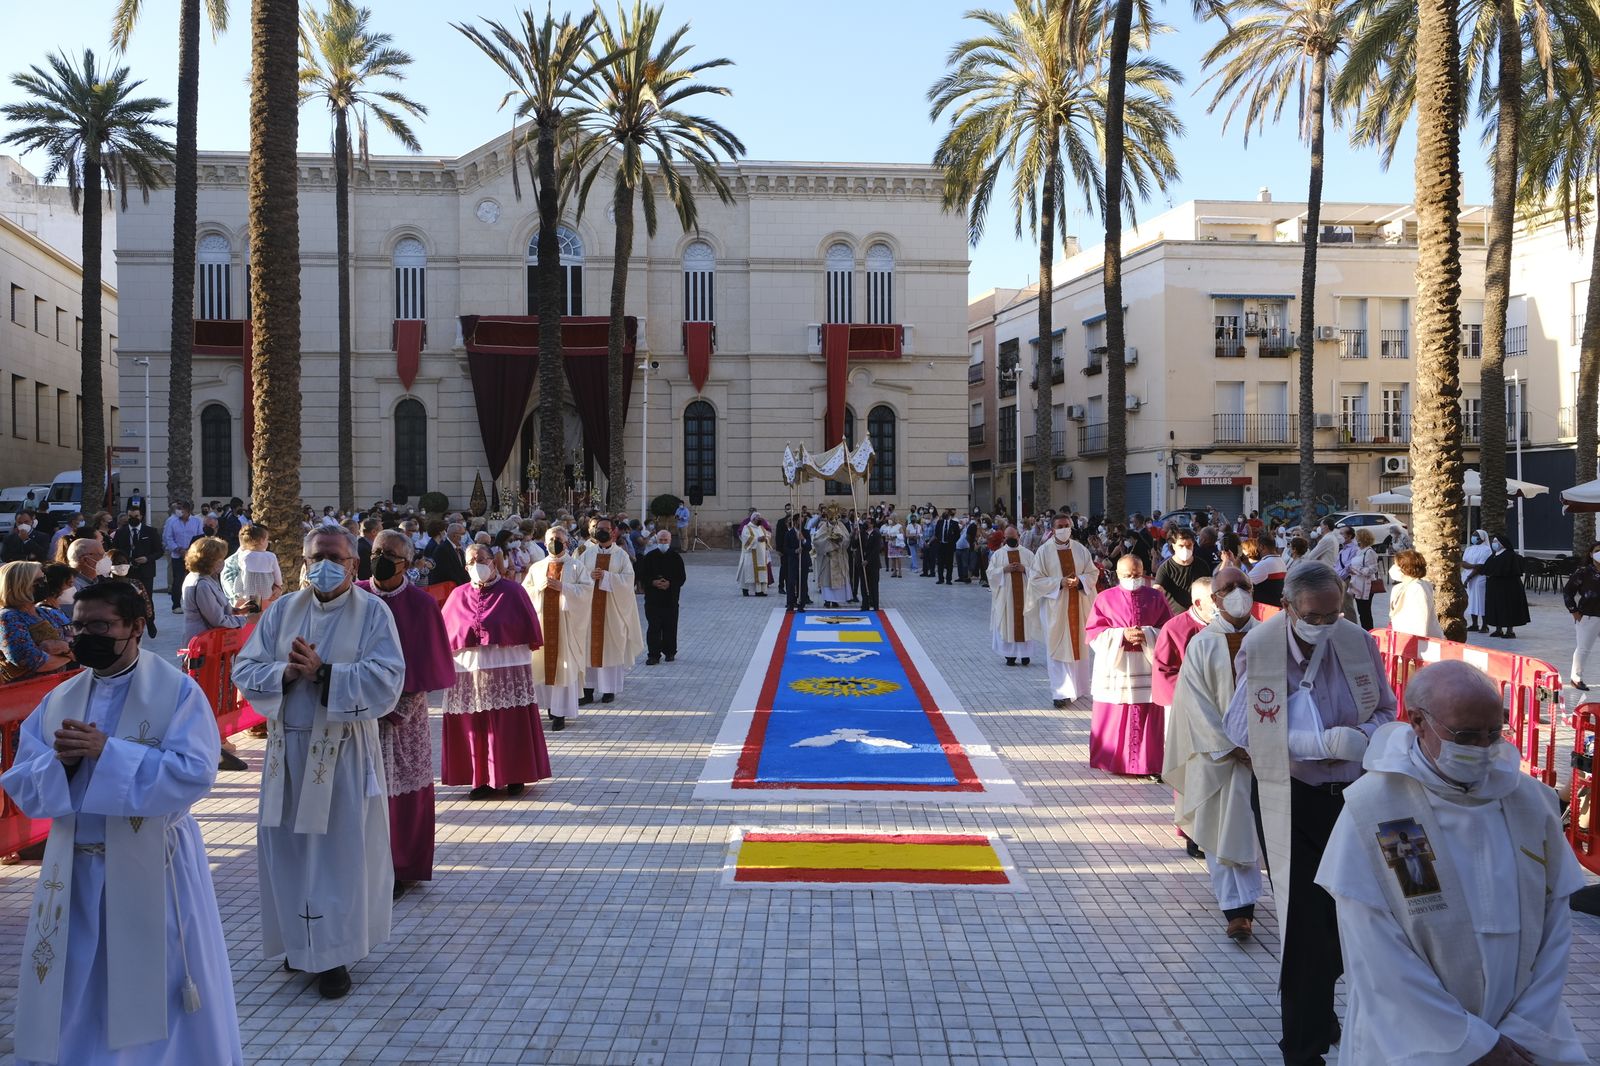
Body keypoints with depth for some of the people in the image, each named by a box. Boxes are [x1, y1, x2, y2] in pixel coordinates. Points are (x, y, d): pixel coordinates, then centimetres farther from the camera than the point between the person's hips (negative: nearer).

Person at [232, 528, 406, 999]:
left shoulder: (373, 614, -6)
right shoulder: (282, 610, 7)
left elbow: (386, 679, -16)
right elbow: (245, 669, 2)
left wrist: (322, 672, -22)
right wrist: (285, 673, -17)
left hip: (343, 751, -4)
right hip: (288, 748, 4)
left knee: (339, 850, 2)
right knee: (287, 848, 10)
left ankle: (334, 954, 13)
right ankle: (300, 941, 28)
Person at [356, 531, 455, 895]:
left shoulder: (421, 604, -4)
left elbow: (425, 665, -4)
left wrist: (396, 710, -12)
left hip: (404, 712, -2)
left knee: (402, 789, 3)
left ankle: (402, 869, 15)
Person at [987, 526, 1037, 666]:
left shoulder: (1028, 554, 6)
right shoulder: (998, 554, 5)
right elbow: (990, 572, -1)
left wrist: (1024, 569, -14)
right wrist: (1004, 569, -15)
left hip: (1024, 594, 1)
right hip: (1005, 595, 0)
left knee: (1024, 623, 1)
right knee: (1007, 623, -1)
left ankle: (1025, 654, 10)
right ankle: (1010, 656, 5)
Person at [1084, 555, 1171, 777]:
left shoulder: (1156, 598, 5)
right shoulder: (1105, 598, 2)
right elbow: (1094, 632, -2)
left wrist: (1147, 634, -15)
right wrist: (1121, 635, -15)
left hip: (1147, 668, 0)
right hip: (1114, 667, 0)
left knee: (1146, 718, 0)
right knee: (1113, 717, 3)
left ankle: (1148, 763, 9)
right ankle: (1111, 760, 16)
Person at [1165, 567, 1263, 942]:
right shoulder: (1202, 644, -4)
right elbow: (1196, 701, -7)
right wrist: (1229, 746, -13)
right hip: (1217, 752, -2)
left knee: (1249, 826, 11)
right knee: (1223, 830, 1)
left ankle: (1240, 905, 27)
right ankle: (1237, 908, 8)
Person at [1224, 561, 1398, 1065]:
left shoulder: (1358, 642, -5)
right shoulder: (1259, 648, -15)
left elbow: (1384, 711, 7)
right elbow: (1242, 728, -12)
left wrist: (1361, 737, -15)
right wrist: (1318, 744, -21)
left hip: (1350, 793, 4)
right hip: (1289, 797, -3)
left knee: (1344, 912, 13)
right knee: (1304, 920, -1)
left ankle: (1314, 1005, 39)